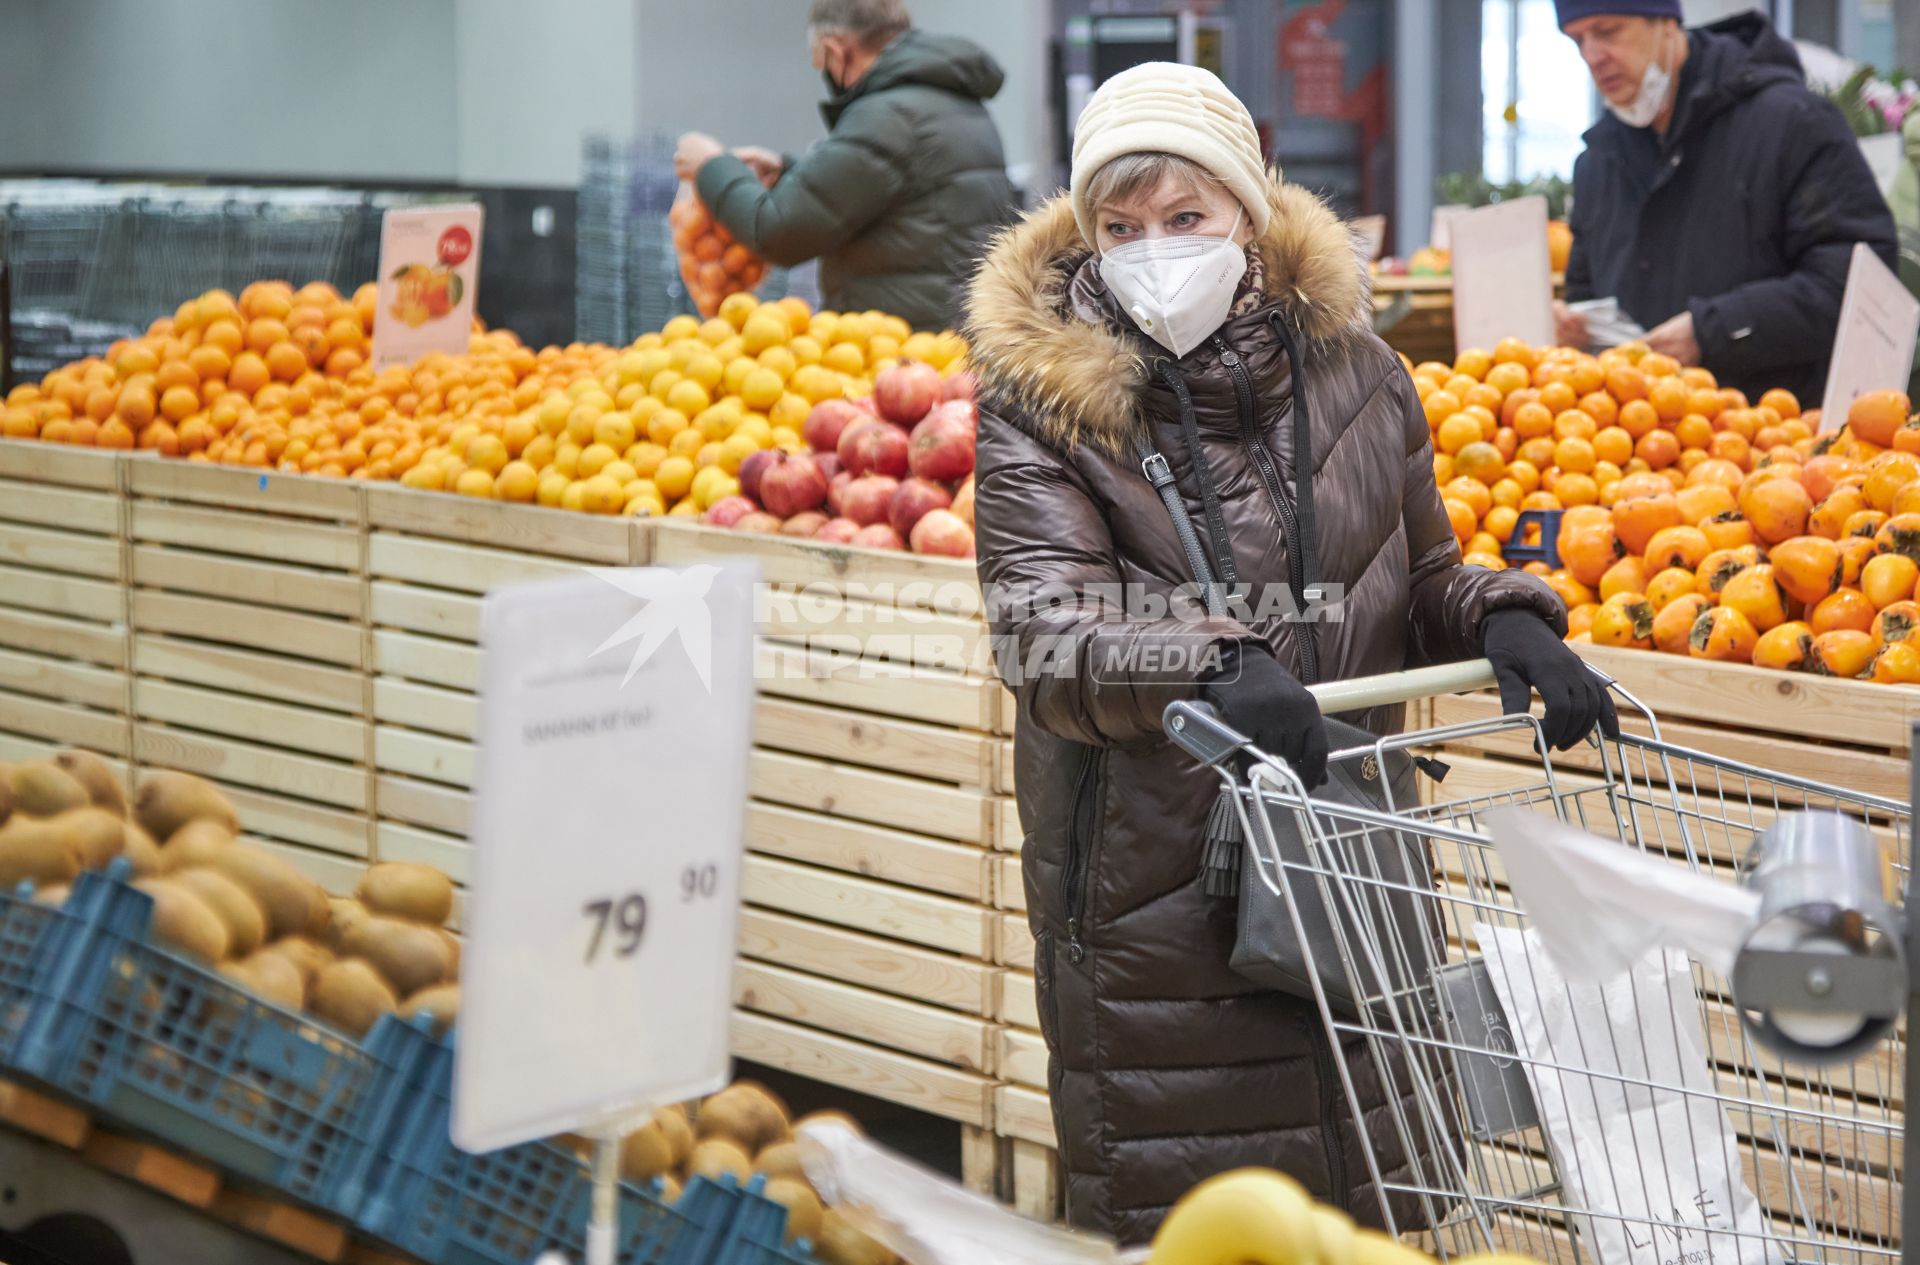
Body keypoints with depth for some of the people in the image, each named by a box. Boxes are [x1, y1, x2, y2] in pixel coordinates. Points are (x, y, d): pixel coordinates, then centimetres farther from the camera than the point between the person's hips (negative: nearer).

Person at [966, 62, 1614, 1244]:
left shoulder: (1350, 368, 6)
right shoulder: (1041, 398, -5)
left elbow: (1422, 582, 18)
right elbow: (1045, 634, -16)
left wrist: (1501, 619, -5)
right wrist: (1213, 667, -34)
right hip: (1151, 894, -3)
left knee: (1380, 1195, 10)